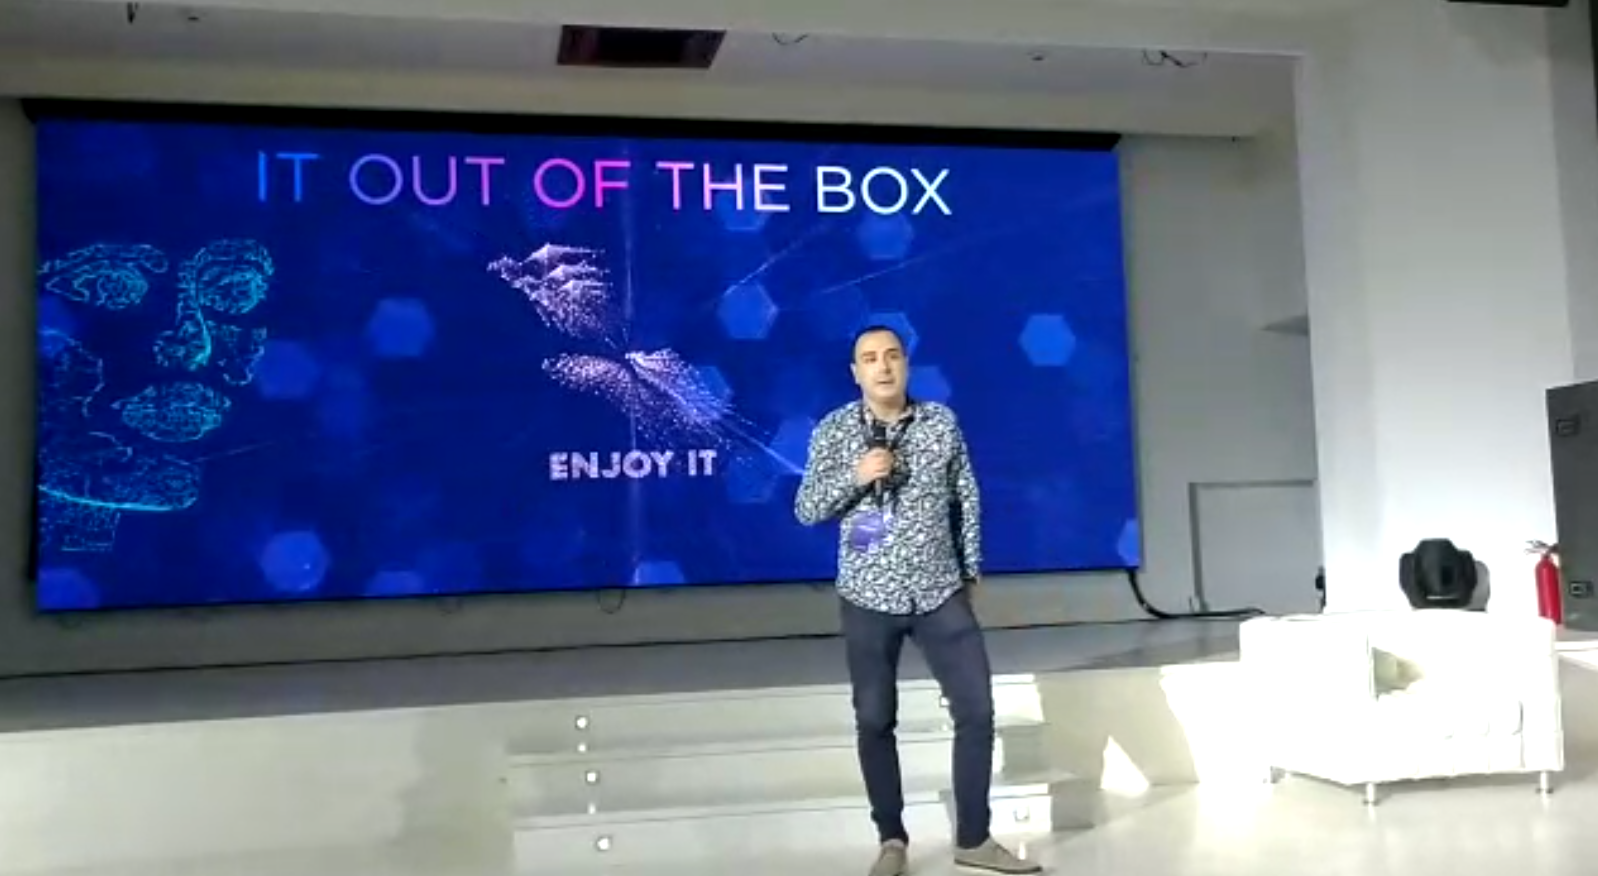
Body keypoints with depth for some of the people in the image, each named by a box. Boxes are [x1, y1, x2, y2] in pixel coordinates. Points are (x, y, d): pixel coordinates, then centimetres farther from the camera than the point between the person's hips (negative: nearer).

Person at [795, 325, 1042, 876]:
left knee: (977, 710, 0)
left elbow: (966, 499, 10)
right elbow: (806, 511, -5)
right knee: (875, 721, 6)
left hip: (940, 594, 1)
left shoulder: (942, 422, 0)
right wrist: (855, 476, -20)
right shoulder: (833, 431, -4)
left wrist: (971, 570, 11)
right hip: (869, 598, -1)